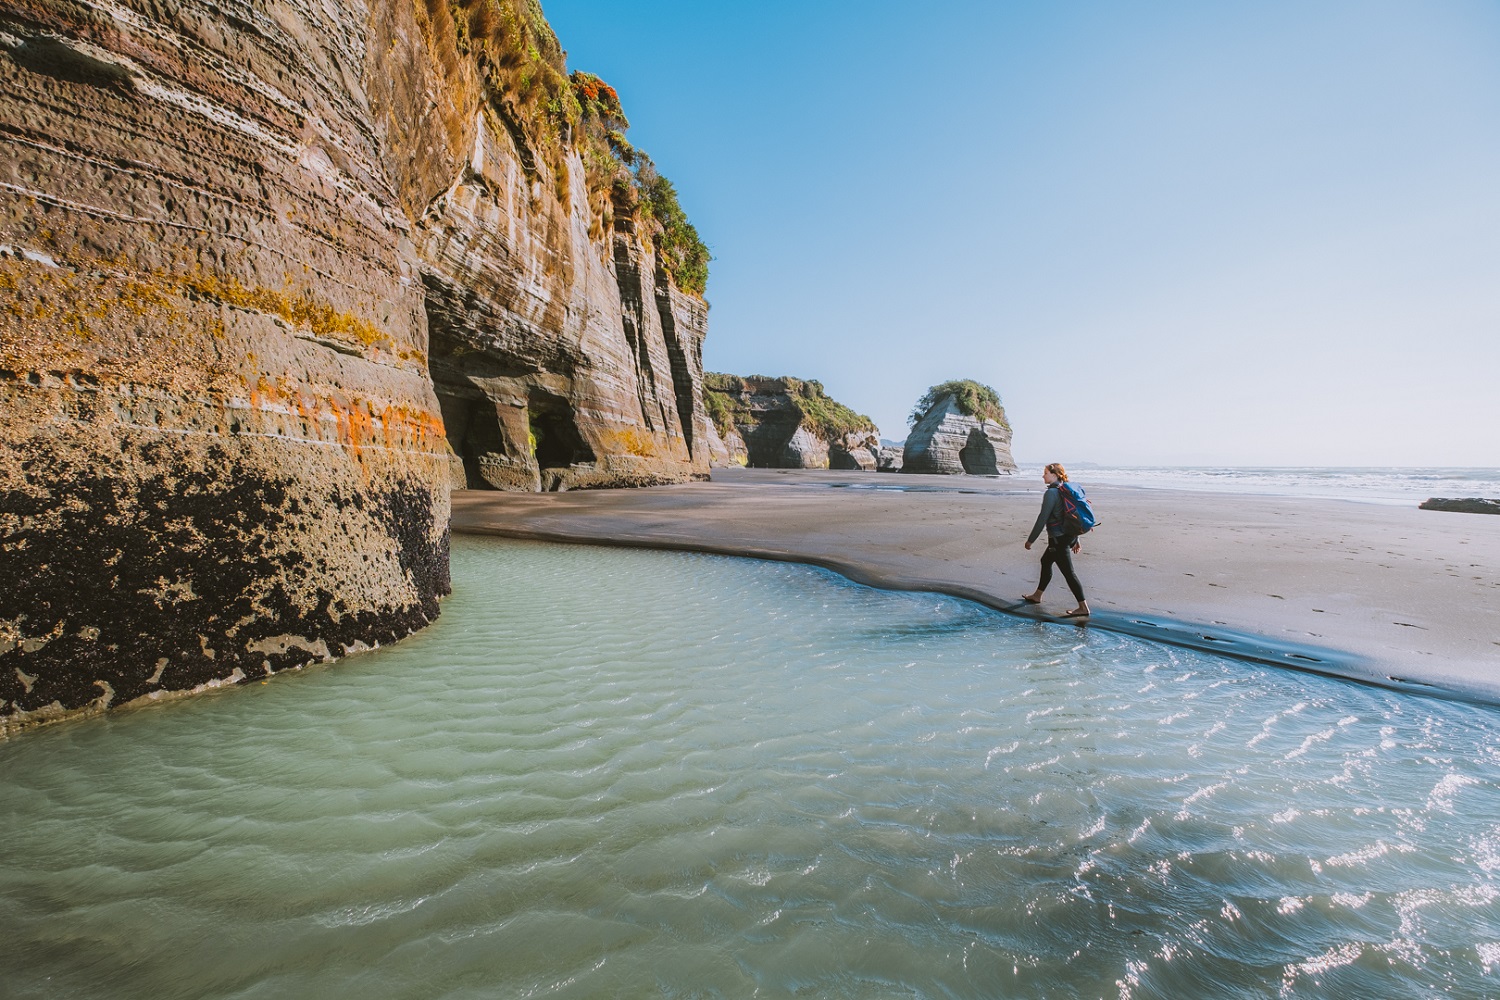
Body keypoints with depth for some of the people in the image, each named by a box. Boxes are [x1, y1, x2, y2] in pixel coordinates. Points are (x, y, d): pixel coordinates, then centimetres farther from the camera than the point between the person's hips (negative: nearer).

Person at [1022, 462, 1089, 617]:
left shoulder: (1051, 493, -17)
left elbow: (1042, 519, -18)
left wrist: (1030, 540, -12)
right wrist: (1076, 539, 22)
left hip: (1058, 538, -10)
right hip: (1069, 535, 10)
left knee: (1068, 572, -5)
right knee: (1046, 561, 23)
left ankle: (1083, 608, -2)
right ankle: (1037, 596, 35)